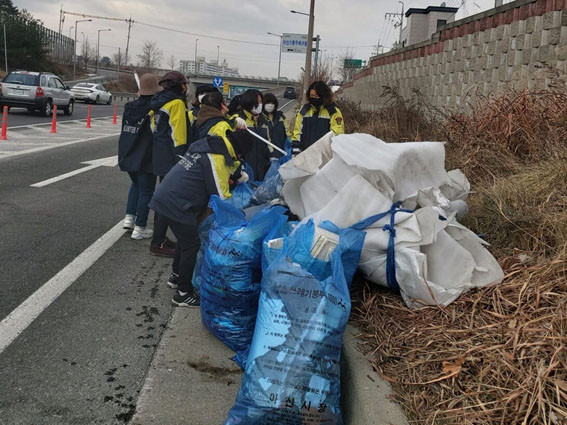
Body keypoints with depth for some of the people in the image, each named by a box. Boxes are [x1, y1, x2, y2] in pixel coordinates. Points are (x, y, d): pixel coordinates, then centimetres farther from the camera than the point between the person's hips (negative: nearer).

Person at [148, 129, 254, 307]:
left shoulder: (208, 147, 14)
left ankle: (177, 276, 41)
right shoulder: (218, 159, -16)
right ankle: (183, 293, 9)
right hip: (176, 203, -10)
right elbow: (221, 195, -13)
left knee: (186, 238, 24)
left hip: (165, 196, 10)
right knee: (192, 244, 0)